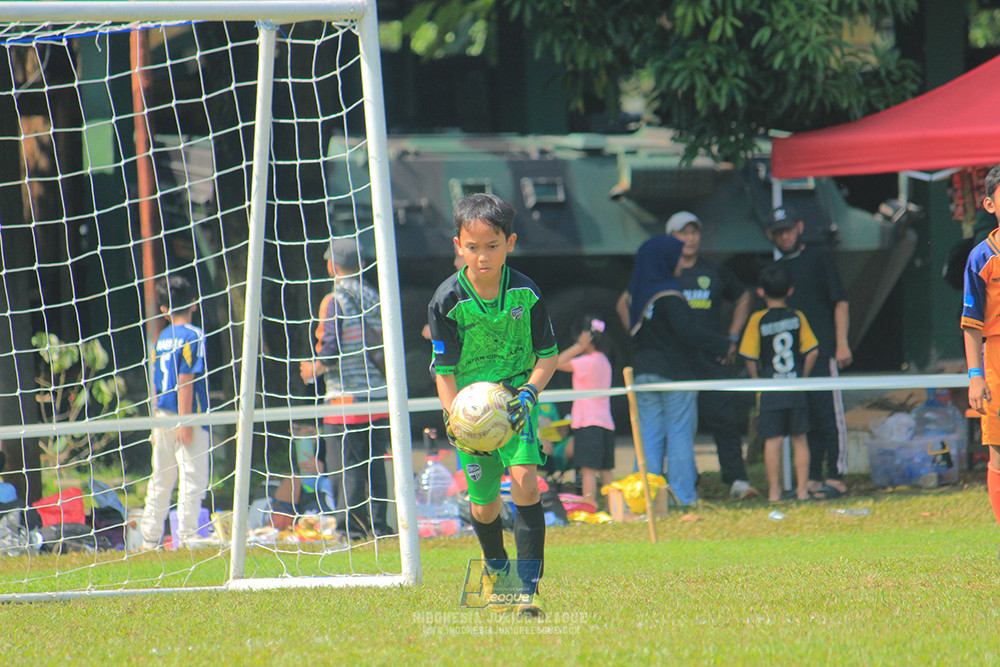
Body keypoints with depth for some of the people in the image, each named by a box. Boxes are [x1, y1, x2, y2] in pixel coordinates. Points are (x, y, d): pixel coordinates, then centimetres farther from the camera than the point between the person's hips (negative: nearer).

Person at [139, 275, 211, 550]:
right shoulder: (194, 336, -8)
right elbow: (185, 380, -15)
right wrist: (185, 421, -17)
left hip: (162, 415, 7)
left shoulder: (162, 339, 12)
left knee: (160, 480, 12)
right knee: (192, 479, -4)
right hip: (188, 415, -7)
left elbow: (156, 383, 14)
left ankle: (150, 538, 14)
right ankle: (187, 537, -8)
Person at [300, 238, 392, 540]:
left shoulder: (333, 301, -8)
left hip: (346, 396, -6)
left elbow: (331, 349, -14)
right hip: (379, 396, 6)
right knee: (375, 465, 12)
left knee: (345, 467, -3)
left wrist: (313, 369, 4)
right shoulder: (375, 299, 9)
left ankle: (352, 527, -8)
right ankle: (378, 524, 11)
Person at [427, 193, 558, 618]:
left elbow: (547, 355, -2)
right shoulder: (448, 303, -14)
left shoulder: (525, 294, -11)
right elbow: (444, 371, -10)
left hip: (514, 397, 0)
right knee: (484, 503, 8)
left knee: (524, 481, -22)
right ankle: (494, 566, 42)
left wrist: (530, 392, -20)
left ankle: (528, 586, -19)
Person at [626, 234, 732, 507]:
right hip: (676, 372, -7)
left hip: (645, 370, 7)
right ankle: (683, 495, -2)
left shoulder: (640, 293, 9)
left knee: (649, 434, 7)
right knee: (680, 433, -1)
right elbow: (688, 329, -23)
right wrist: (722, 345, -16)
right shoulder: (668, 295, -15)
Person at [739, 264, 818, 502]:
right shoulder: (797, 317, 2)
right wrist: (802, 377, 10)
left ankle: (774, 491, -2)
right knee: (799, 438, 8)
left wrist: (758, 380, 7)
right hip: (796, 388, 2)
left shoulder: (758, 320, -4)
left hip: (769, 389, -2)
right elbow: (812, 350, -1)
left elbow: (750, 357, -7)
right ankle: (802, 489, 7)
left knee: (772, 440, -1)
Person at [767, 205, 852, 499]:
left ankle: (835, 478, -8)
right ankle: (812, 479, 8)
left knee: (828, 415, -7)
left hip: (822, 353, -5)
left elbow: (840, 302, 1)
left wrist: (841, 343, -8)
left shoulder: (818, 259, 5)